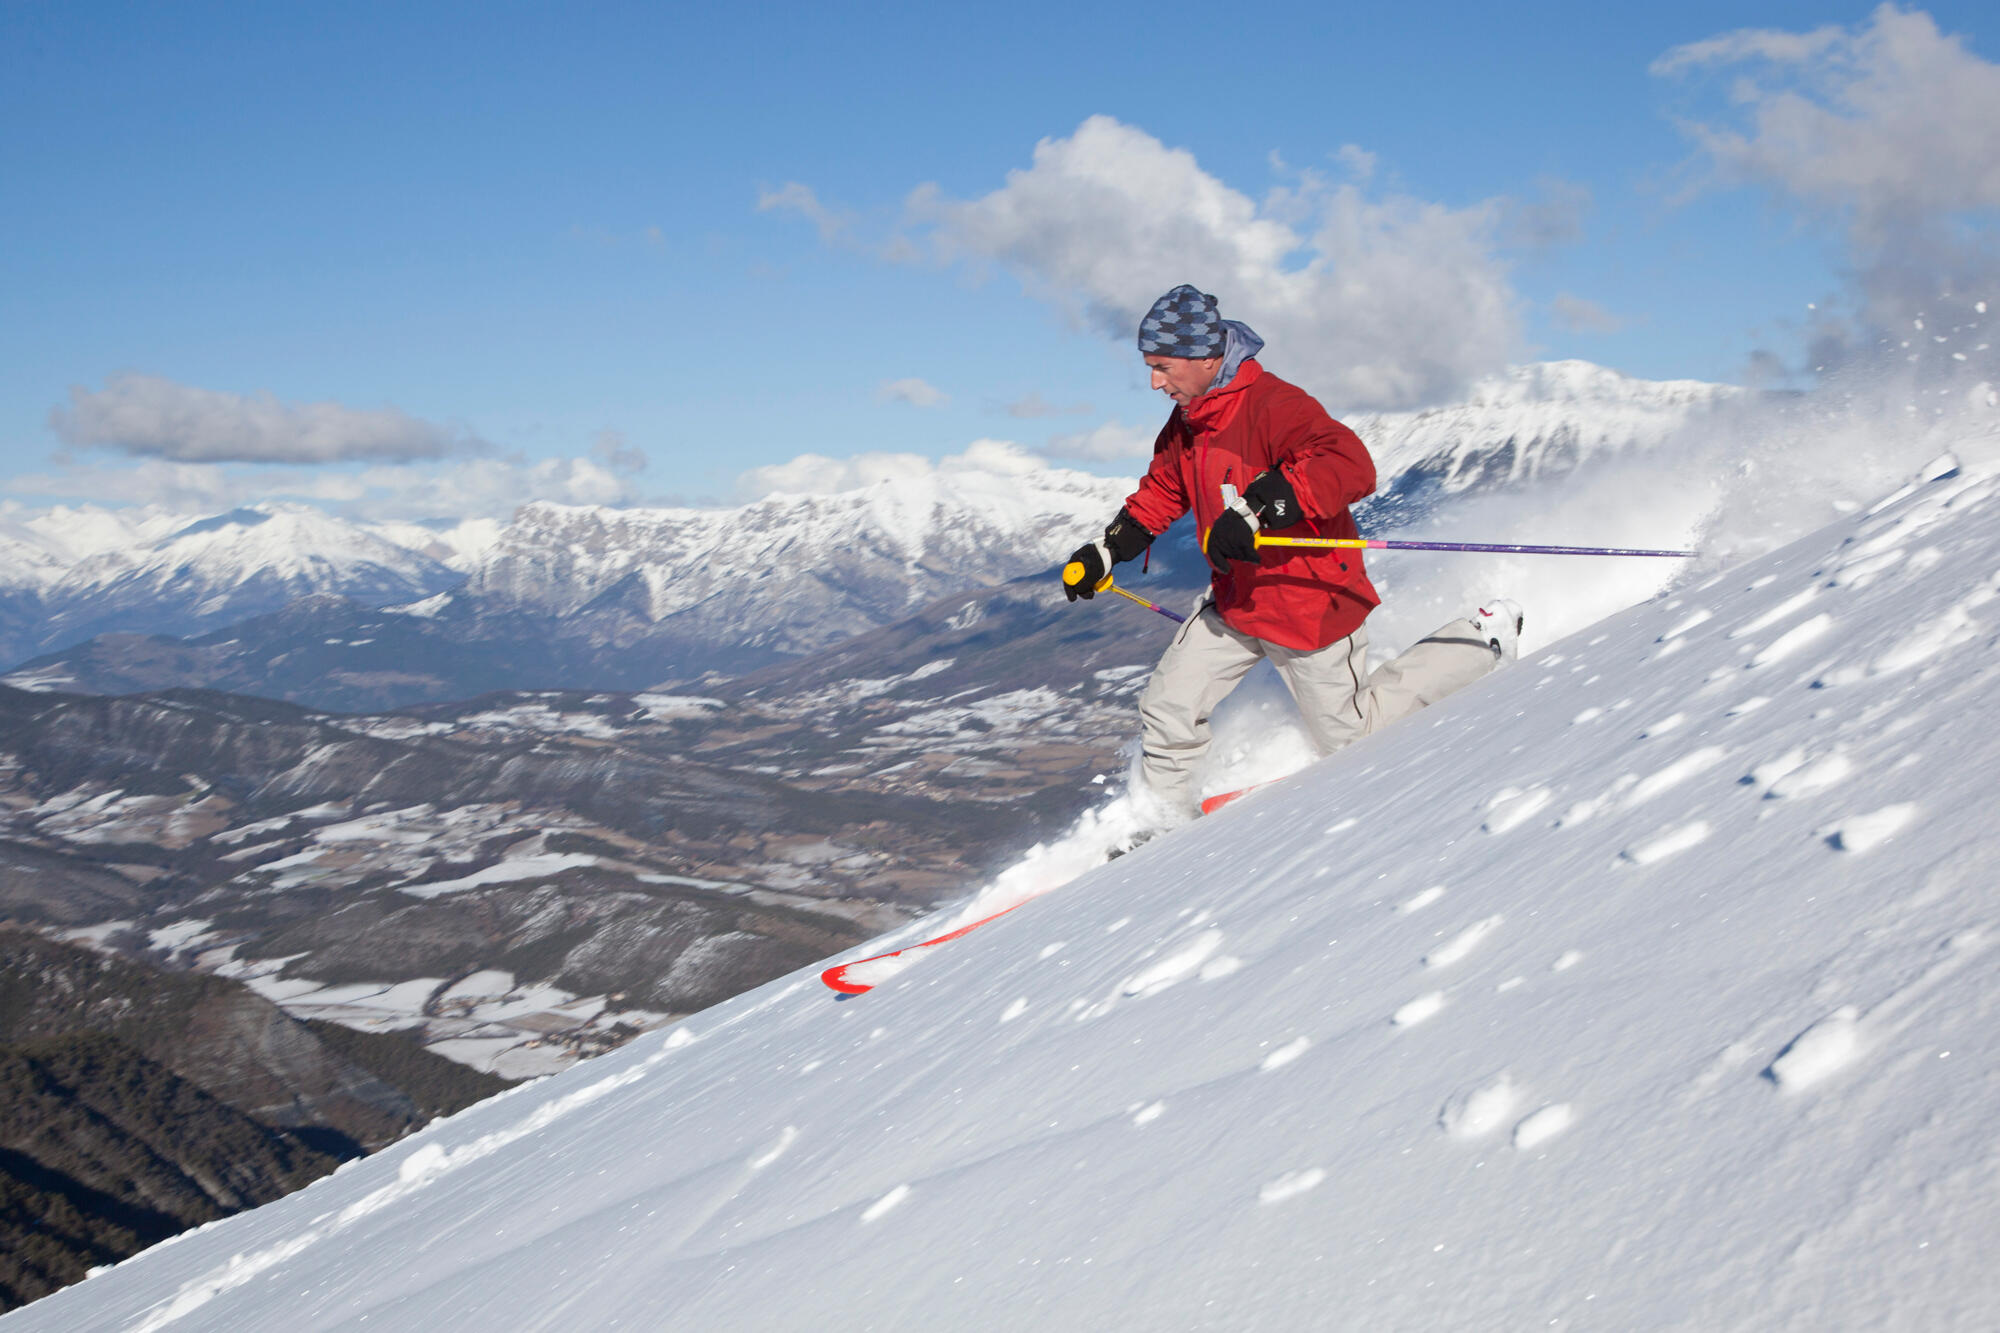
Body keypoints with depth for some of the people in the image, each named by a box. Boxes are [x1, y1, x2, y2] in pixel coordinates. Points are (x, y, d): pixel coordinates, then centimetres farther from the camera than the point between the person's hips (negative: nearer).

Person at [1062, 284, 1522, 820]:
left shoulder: (1275, 407, -26)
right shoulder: (1185, 423, 2)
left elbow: (1350, 466, -40)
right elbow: (1161, 493, 20)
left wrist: (1255, 509, -46)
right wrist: (1105, 551, 10)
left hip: (1310, 607, -8)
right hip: (1235, 604, 8)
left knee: (1348, 737, 9)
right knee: (1167, 706, 1)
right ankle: (1162, 815, 23)